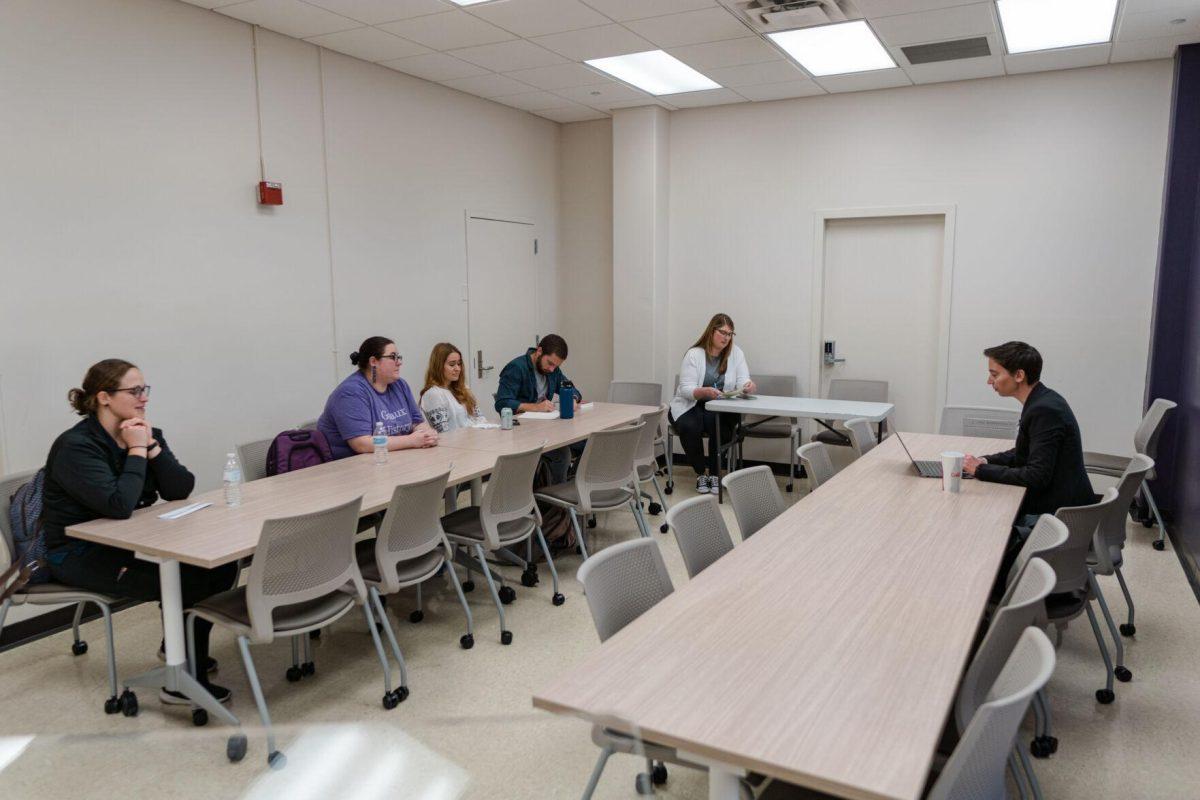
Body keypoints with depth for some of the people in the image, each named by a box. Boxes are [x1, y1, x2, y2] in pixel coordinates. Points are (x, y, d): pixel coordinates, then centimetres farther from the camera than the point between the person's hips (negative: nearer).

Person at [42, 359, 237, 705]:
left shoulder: (145, 433, 2)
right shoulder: (75, 446, -18)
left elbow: (182, 489, -6)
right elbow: (119, 505, -31)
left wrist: (152, 446, -17)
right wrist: (137, 451, -22)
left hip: (128, 544, 7)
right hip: (79, 555, -7)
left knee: (220, 567, -8)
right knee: (188, 581, -22)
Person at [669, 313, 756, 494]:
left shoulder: (735, 353, 1)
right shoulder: (694, 354, -8)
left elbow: (742, 382, -6)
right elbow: (686, 389, -15)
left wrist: (748, 385, -32)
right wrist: (705, 392, -36)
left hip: (721, 409, 2)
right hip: (690, 406, -2)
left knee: (720, 426, -32)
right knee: (690, 427, -33)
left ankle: (714, 473, -10)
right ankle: (701, 473, -8)